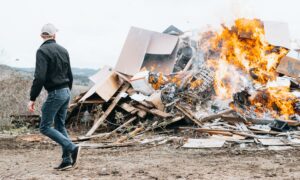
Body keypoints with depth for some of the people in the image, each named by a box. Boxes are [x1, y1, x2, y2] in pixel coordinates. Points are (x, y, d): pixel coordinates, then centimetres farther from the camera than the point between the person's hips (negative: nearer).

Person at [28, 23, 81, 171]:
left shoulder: (43, 51, -12)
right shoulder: (63, 50, 10)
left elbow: (39, 77, -21)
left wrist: (32, 99, -17)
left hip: (55, 93, -8)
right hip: (66, 92, 8)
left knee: (45, 127, 0)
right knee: (60, 126, 14)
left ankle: (72, 148, -10)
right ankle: (67, 160, 11)